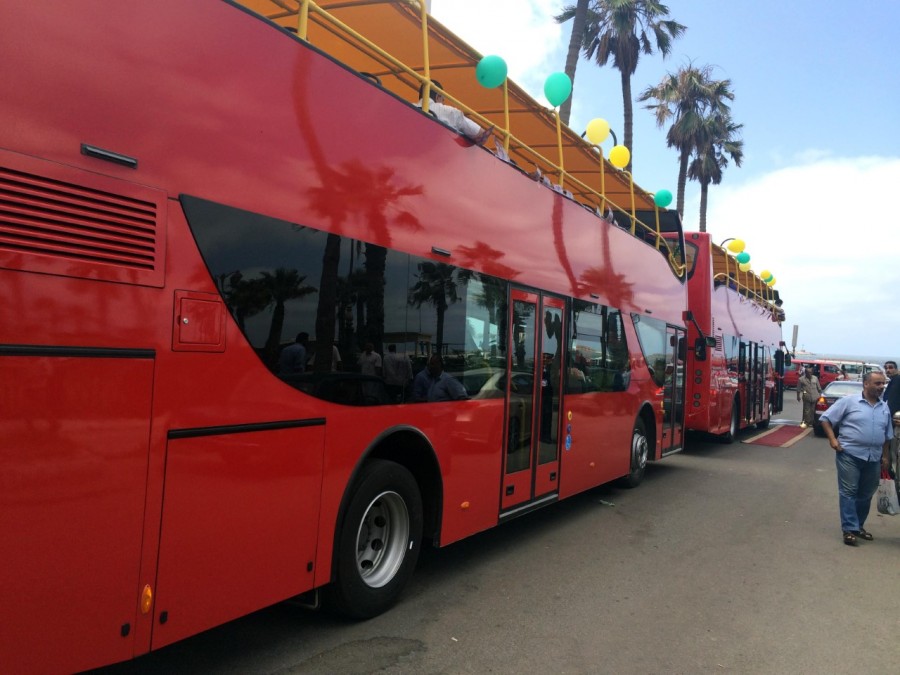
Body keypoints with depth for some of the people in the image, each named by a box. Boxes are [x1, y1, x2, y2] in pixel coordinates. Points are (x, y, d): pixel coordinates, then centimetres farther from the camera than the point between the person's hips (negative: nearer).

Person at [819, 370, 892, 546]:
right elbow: (825, 418, -4)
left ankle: (859, 526, 27)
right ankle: (850, 529, -1)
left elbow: (887, 436, 18)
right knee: (848, 493, -4)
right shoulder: (849, 401, -6)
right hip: (849, 455, -5)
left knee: (865, 495, 13)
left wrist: (886, 456, 14)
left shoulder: (884, 407, 10)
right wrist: (832, 439, -12)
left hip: (873, 459, 5)